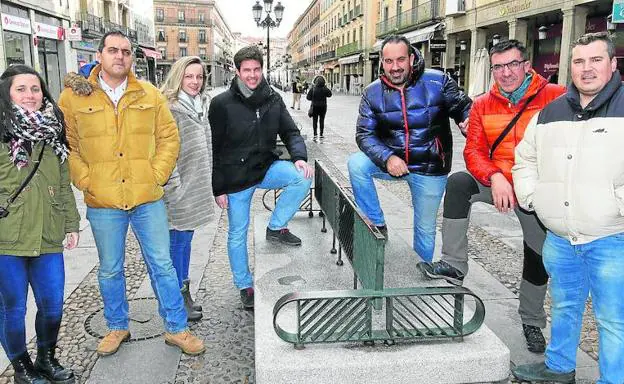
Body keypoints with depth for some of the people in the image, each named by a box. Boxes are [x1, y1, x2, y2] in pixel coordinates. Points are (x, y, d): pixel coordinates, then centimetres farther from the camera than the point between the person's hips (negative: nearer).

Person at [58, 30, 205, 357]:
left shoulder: (150, 95, 5)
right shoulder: (72, 97, 0)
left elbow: (169, 138, 7)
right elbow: (66, 145, 2)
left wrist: (157, 175, -3)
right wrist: (85, 181, -7)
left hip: (148, 198, 1)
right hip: (102, 203, 0)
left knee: (162, 264, 7)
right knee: (110, 269, 13)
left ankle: (176, 328, 21)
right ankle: (117, 327, 34)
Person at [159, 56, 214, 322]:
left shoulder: (201, 105, 14)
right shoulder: (170, 108, -14)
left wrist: (206, 180, 20)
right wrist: (175, 186, -19)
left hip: (197, 186, 8)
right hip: (180, 190, -8)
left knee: (185, 240, 16)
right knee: (178, 241, 1)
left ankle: (184, 294, 28)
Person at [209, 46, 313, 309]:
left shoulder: (273, 99, 2)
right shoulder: (222, 104, -10)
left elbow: (290, 132, 6)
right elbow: (213, 149, -7)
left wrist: (299, 157, -16)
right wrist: (218, 188, -8)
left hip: (266, 167, 3)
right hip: (235, 176, -3)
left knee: (302, 177, -24)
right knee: (237, 233, 6)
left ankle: (277, 227, -2)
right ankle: (244, 286, 28)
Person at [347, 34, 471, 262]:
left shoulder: (437, 81, -11)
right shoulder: (373, 93, -6)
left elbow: (463, 107, -2)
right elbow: (364, 134, -10)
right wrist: (387, 158, -28)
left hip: (429, 168, -1)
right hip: (392, 161, 2)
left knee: (425, 227, 9)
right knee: (356, 164, -25)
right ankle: (377, 225, -9)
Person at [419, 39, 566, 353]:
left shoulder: (556, 97, -11)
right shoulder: (483, 105, -2)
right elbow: (473, 151, -8)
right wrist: (495, 177, -26)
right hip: (497, 183, 2)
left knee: (538, 256, 8)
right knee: (458, 182, -26)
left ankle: (532, 321, 33)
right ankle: (454, 265, -21)